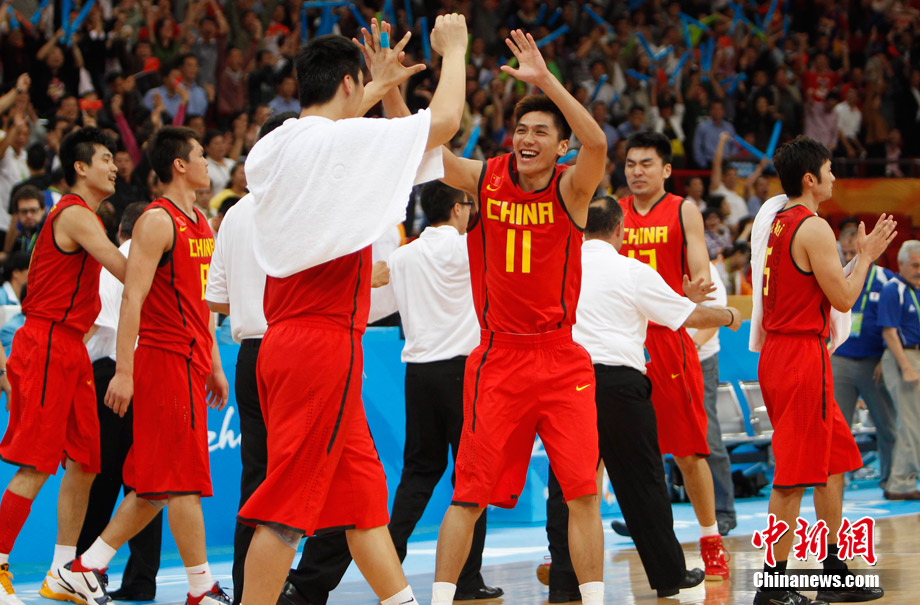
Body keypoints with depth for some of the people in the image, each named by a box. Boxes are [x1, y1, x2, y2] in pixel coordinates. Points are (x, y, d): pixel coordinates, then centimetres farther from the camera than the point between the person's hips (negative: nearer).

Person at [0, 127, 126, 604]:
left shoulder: (84, 216, 19)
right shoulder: (75, 215, -13)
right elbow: (128, 273, -21)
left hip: (69, 348, 10)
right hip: (47, 344, -10)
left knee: (84, 460, 8)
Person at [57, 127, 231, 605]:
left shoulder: (201, 224, 17)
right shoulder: (157, 221, -12)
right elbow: (132, 298, -17)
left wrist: (213, 365, 21)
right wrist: (124, 371, -22)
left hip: (190, 360, 9)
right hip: (164, 357, -9)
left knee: (155, 485, 10)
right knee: (185, 480, -5)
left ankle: (87, 566, 15)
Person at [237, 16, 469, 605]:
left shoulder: (272, 148, 10)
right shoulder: (349, 141, -11)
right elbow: (445, 119, -1)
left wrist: (379, 88, 40)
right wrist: (453, 50, 15)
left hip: (285, 338, 9)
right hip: (326, 341, -9)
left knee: (362, 489, 16)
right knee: (289, 503, -9)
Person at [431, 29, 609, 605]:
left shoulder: (571, 189, -5)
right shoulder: (485, 179, 0)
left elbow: (597, 143, -26)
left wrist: (545, 80, -35)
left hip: (561, 359, 0)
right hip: (497, 358, 1)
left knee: (583, 492, -2)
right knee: (469, 494, 0)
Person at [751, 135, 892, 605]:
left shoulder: (776, 222, 14)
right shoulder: (814, 229, -16)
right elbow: (844, 299, -14)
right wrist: (866, 256, 0)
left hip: (778, 350, 10)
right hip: (802, 356, -10)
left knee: (835, 461, 17)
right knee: (795, 475, -6)